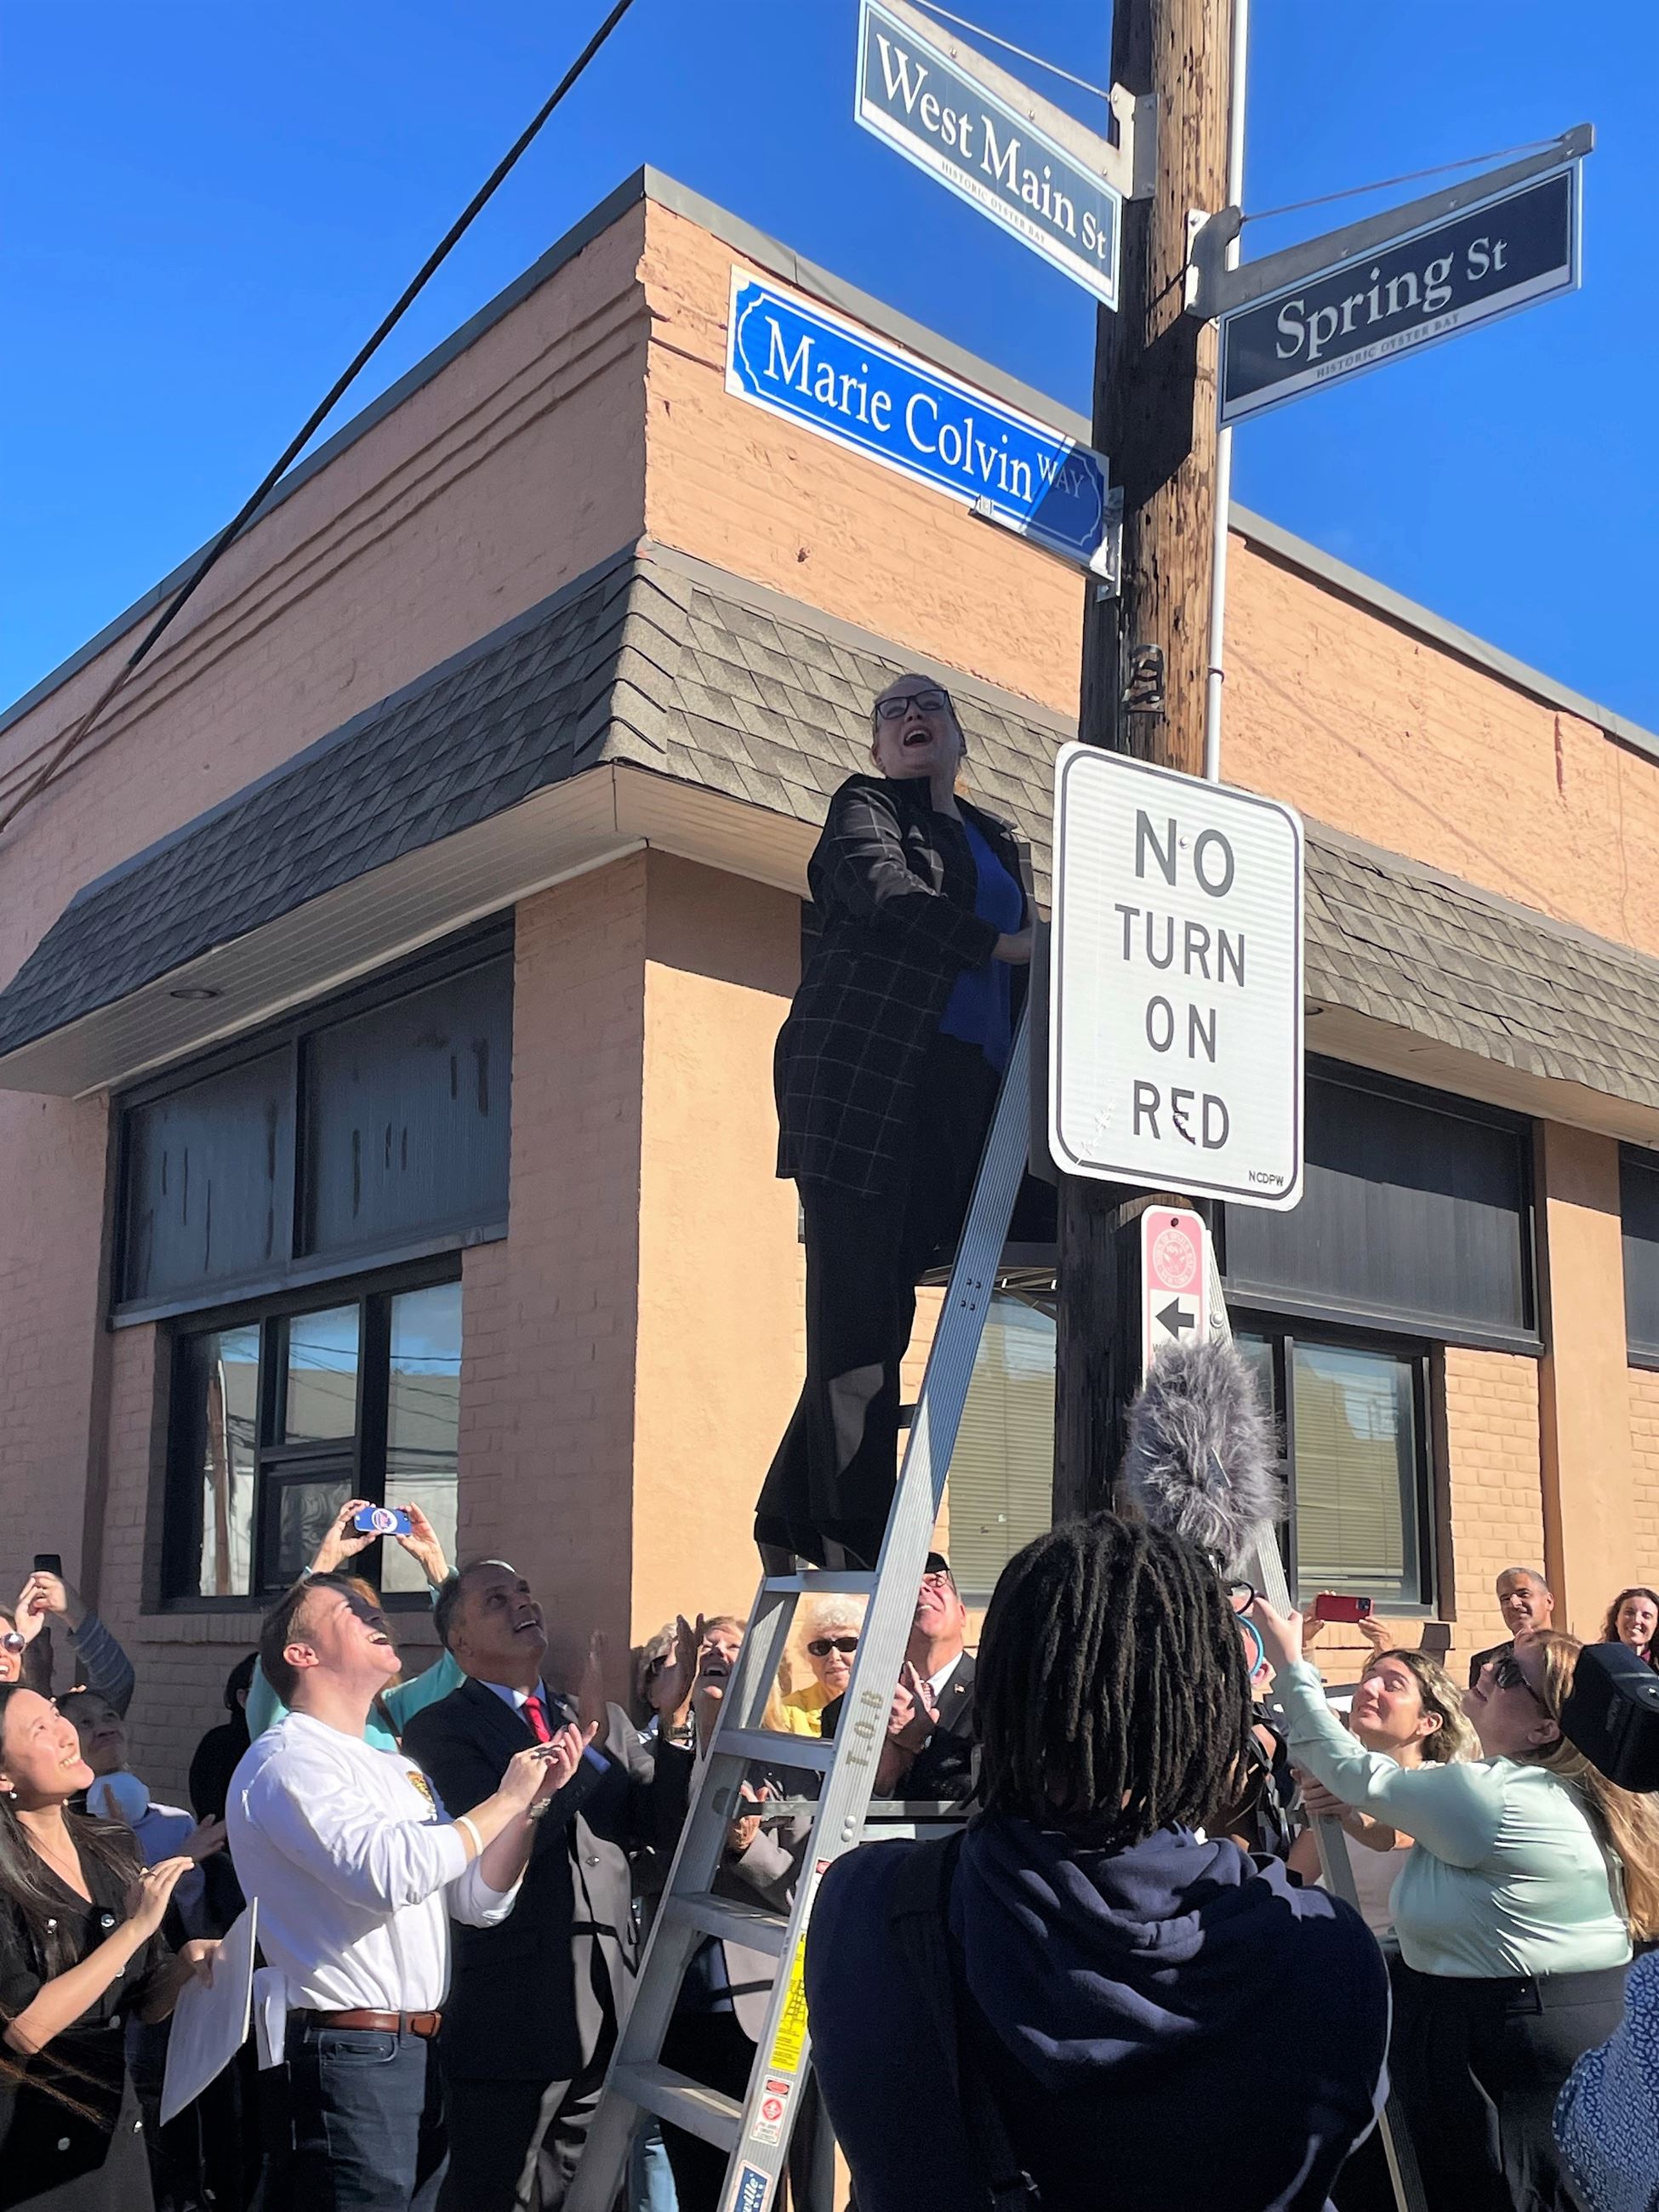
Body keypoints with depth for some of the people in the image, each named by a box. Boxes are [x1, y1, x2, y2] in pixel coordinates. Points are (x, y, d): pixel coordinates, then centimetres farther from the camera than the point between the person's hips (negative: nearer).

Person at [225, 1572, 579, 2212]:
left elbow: (479, 1901, 13)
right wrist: (504, 1800, -14)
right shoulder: (287, 1759, -11)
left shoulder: (400, 1769, 17)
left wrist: (534, 1798, -1)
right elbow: (391, 1872, -26)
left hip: (418, 2048, 9)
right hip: (350, 2054, -8)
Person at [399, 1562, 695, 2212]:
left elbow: (666, 1825, 2)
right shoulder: (439, 1731, -5)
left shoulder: (602, 1720, 13)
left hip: (608, 2014, 5)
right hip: (508, 2017, -5)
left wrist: (674, 1722, -13)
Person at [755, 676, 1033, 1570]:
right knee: (858, 1306, -10)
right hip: (863, 1068, -6)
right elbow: (889, 896, -10)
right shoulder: (863, 808, 11)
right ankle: (855, 1537, -10)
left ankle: (791, 1518, 7)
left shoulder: (997, 841, 29)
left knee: (883, 1306, 1)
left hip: (960, 1086, 6)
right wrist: (1002, 944, -9)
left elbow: (1022, 974, 24)